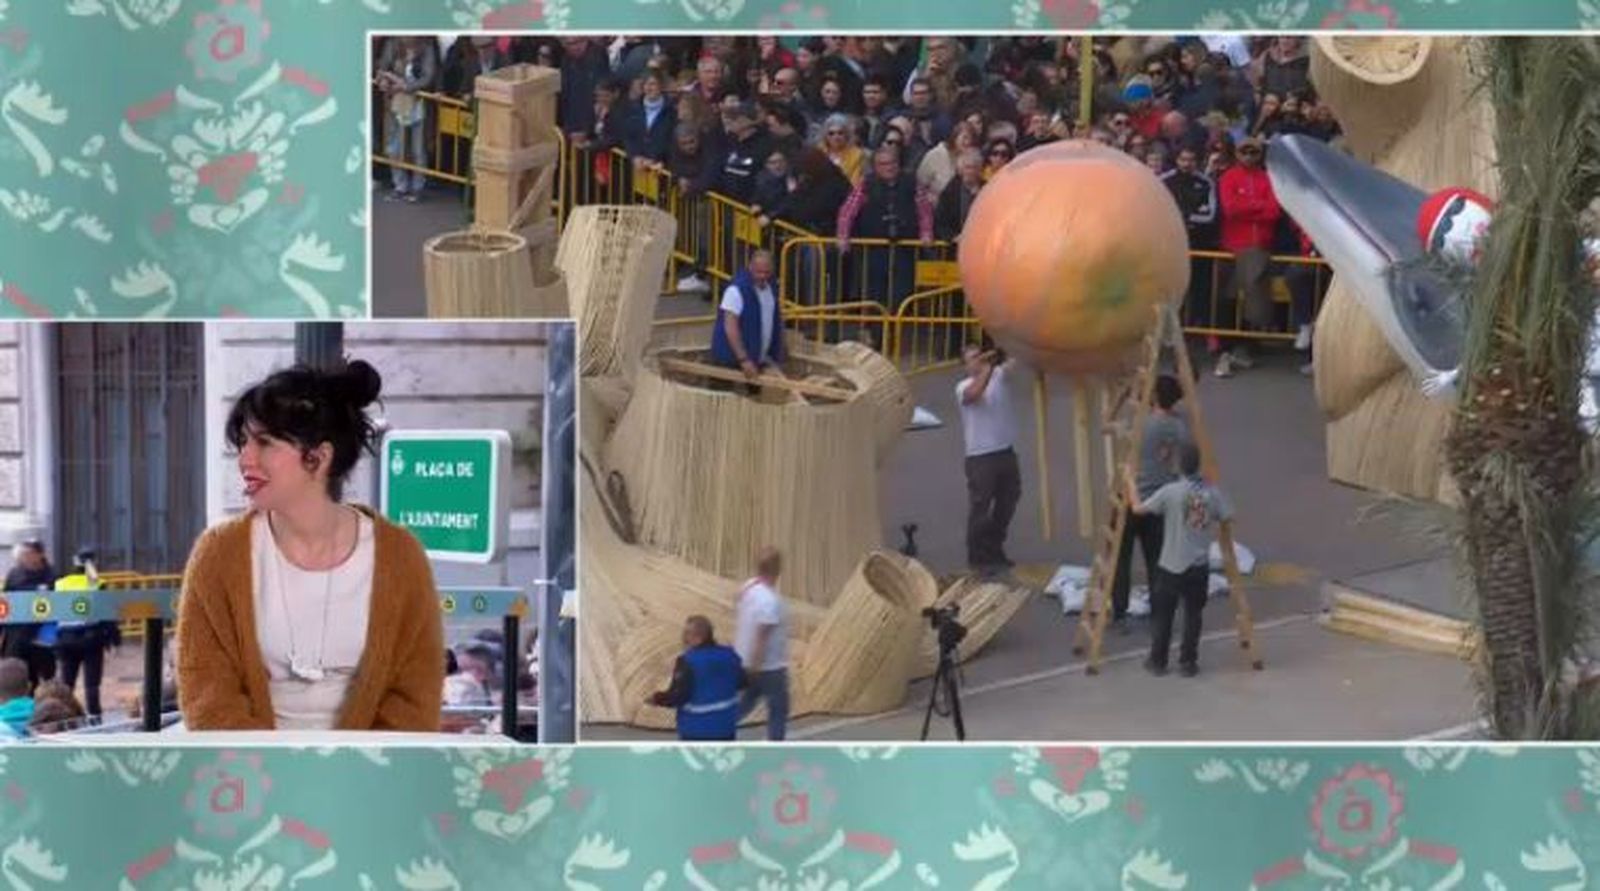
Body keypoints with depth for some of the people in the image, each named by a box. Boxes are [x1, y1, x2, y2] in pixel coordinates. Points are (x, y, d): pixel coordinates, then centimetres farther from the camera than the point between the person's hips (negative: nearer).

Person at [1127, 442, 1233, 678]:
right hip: (1199, 567, 2)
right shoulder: (1212, 493, -6)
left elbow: (1138, 508, -8)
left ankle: (1157, 661, 18)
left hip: (1170, 566, -2)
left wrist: (1131, 483, 7)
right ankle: (1188, 663, 13)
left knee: (1162, 615, 11)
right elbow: (1226, 518, 4)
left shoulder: (1170, 492, -14)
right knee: (1192, 615, 11)